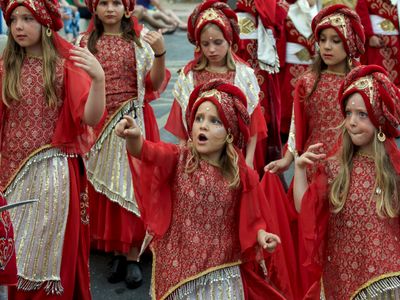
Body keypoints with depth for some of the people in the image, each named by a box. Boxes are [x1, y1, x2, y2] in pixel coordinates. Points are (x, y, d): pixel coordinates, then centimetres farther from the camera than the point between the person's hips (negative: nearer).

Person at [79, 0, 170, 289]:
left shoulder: (141, 39, -1)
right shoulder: (86, 43, 4)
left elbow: (155, 84, -8)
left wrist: (160, 53, -24)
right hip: (99, 124, 2)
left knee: (133, 184, 1)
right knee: (104, 187, 6)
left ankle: (133, 255, 8)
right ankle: (117, 251, 18)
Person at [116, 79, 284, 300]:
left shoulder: (240, 174, -2)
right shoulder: (178, 159, -7)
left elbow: (249, 217, 8)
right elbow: (149, 152, -27)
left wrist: (260, 234, -12)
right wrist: (134, 139, -49)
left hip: (222, 268, 1)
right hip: (179, 266, -1)